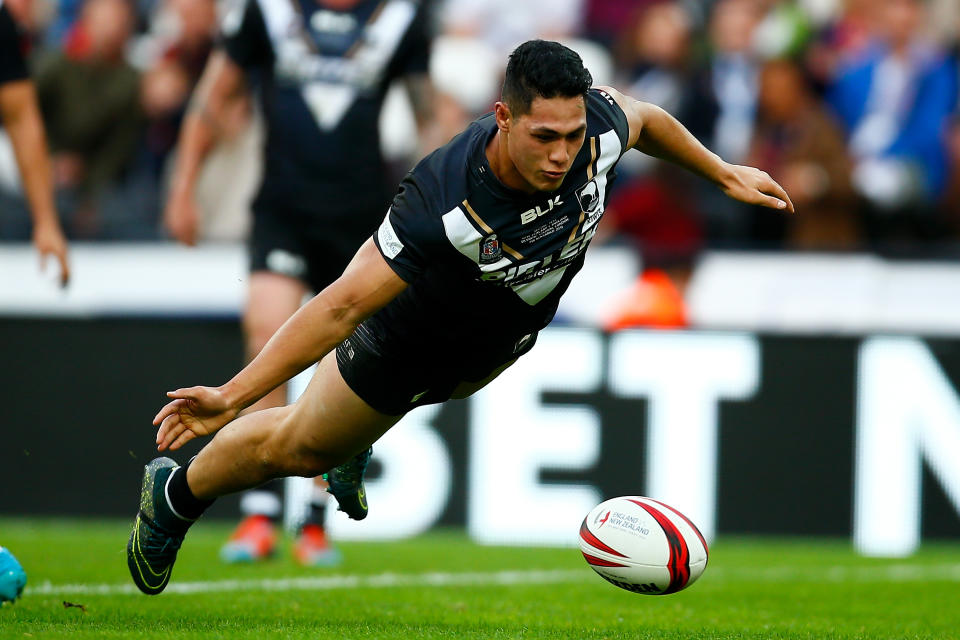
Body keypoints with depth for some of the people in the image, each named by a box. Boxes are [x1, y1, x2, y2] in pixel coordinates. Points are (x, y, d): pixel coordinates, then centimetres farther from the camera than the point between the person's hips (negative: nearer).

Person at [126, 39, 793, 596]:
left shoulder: (598, 125, -34)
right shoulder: (442, 200, -47)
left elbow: (645, 117, -6)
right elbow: (343, 305, -43)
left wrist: (724, 172, 6)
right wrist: (232, 396, -47)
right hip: (413, 339, -4)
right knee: (297, 449, 17)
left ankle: (354, 445, 68)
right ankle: (175, 495, 44)